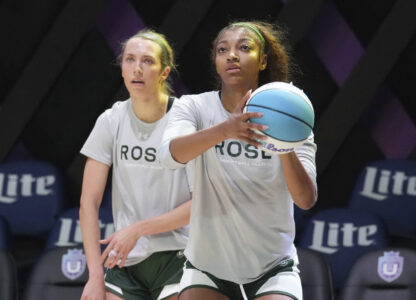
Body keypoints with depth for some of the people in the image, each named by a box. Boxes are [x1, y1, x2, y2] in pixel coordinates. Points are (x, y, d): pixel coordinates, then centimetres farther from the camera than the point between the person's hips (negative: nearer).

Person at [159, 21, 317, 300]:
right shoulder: (194, 107, -7)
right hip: (207, 265, 1)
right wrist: (225, 129, -47)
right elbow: (170, 153, -30)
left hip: (273, 269, -1)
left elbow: (306, 199, -18)